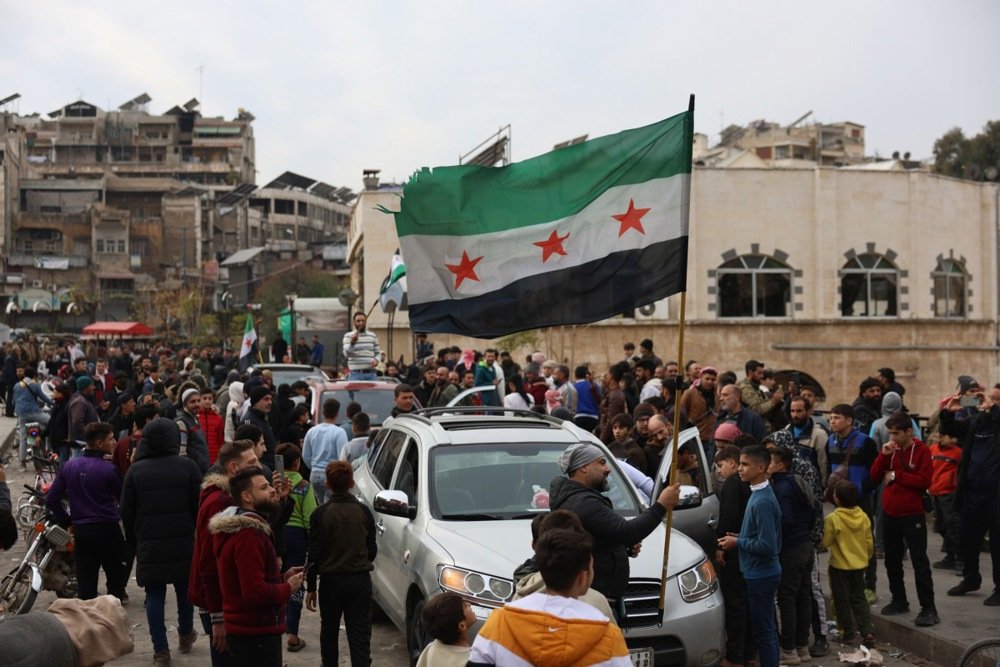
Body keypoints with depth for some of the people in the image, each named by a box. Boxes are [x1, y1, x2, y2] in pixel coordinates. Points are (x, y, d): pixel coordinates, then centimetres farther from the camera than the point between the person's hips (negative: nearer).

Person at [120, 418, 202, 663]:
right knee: (184, 588, 17)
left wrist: (133, 542, 13)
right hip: (183, 542, 0)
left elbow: (127, 512, 2)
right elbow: (199, 505, -2)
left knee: (154, 595, 4)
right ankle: (185, 636, 31)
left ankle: (160, 649, 3)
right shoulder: (187, 466, -4)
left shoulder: (135, 470, 0)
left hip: (149, 544, 0)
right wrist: (198, 533, 11)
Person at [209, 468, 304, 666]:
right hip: (256, 635, -11)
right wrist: (288, 588, -11)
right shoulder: (249, 534, -21)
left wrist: (282, 577, 9)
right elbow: (255, 592, -27)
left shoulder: (243, 528, 15)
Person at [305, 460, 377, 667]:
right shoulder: (364, 512, -2)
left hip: (330, 582, -1)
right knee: (360, 636, 0)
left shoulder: (320, 514, -8)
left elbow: (314, 554, -7)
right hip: (360, 580, 1)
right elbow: (372, 550, 6)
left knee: (329, 631, 20)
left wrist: (310, 587, 1)